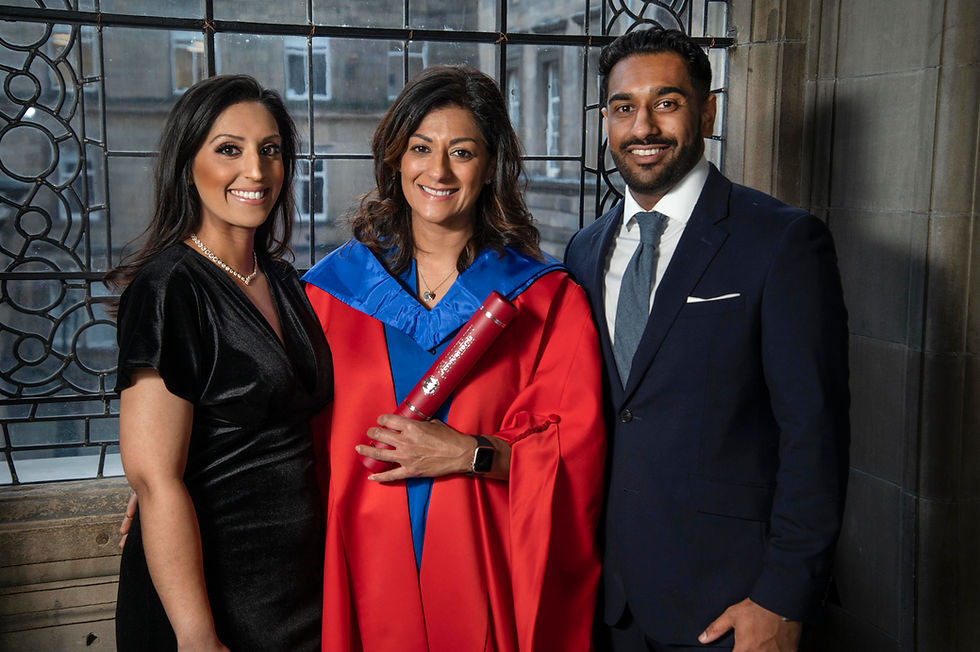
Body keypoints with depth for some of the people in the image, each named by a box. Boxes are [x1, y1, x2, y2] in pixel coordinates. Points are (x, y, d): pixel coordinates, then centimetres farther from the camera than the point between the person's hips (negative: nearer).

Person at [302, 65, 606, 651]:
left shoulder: (546, 299, -2)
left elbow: (575, 451, -5)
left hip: (485, 582, -1)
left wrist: (472, 454, -16)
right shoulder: (331, 290, 2)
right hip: (363, 577, 1)